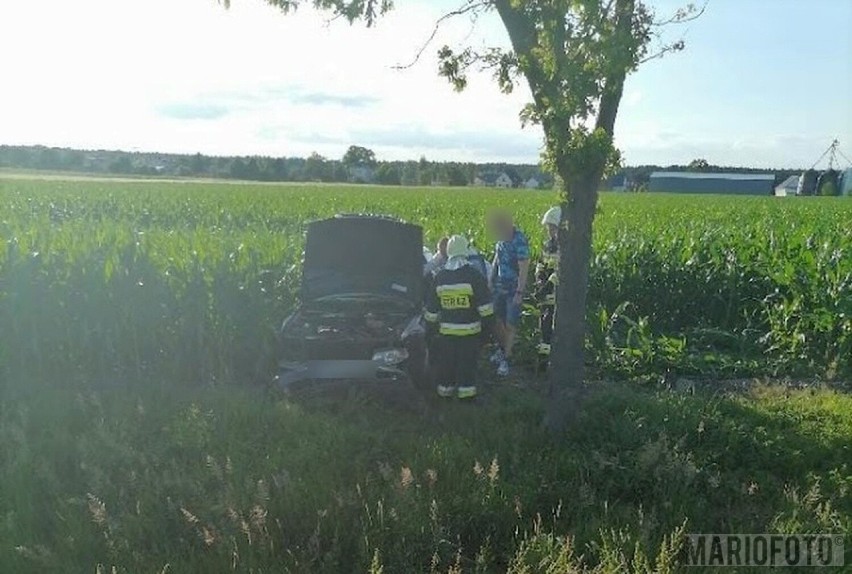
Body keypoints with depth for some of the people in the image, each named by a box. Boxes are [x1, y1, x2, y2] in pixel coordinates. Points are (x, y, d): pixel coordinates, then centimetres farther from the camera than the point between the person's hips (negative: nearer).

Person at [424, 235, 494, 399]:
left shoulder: (440, 276, 2)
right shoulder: (473, 275, -10)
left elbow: (431, 307, 8)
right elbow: (485, 305, -11)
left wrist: (431, 327, 18)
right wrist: (487, 323, -1)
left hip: (446, 330, 3)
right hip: (470, 329, -3)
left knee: (446, 361, 15)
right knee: (467, 362, 6)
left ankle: (445, 387, 24)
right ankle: (466, 390, 12)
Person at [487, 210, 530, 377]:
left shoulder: (520, 241, -21)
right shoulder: (502, 239, 0)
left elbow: (524, 268, -21)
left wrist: (520, 292, -21)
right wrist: (491, 280, 14)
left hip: (514, 289, -6)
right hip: (500, 286, 7)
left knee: (511, 325, 1)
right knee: (496, 320, 13)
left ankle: (506, 358, 11)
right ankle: (502, 348, 36)